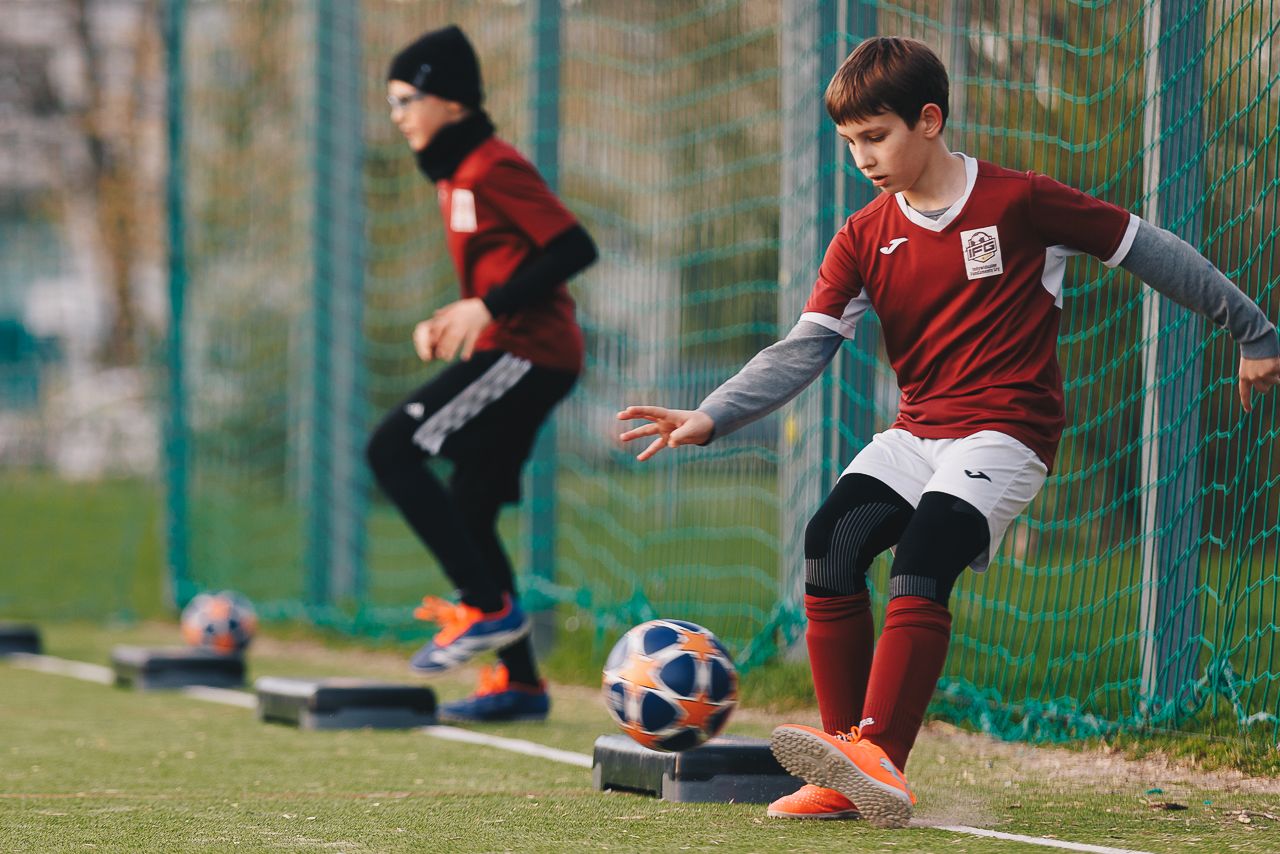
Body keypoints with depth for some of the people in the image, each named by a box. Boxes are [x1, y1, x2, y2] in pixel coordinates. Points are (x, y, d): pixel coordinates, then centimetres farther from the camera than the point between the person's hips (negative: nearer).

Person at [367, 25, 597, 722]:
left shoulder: (493, 168, -11)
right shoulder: (455, 178, 19)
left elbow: (573, 248, -17)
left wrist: (489, 307, -21)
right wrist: (448, 322, 9)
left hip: (527, 351, -10)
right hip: (512, 354, 10)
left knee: (393, 449, -15)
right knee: (469, 513, 10)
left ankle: (487, 606, -14)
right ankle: (519, 682, 13)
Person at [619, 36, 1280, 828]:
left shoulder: (1020, 200, -6)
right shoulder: (863, 238, 7)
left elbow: (1146, 248, 1)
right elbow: (804, 348, -2)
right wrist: (711, 417, -17)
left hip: (1007, 433, -5)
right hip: (916, 431, 5)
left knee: (922, 557, -28)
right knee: (830, 541, -17)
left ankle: (881, 757, -39)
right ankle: (851, 779, -11)